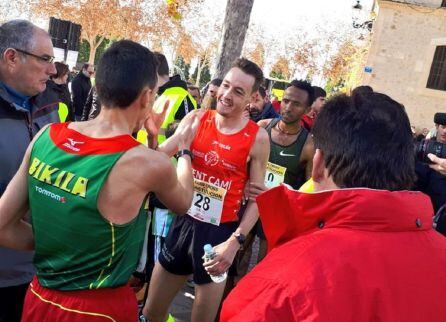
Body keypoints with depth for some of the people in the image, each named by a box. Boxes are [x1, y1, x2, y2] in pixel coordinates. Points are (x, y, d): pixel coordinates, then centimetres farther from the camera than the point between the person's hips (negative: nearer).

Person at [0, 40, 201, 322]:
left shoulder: (44, 137, -9)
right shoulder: (148, 163, -22)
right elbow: (182, 202, 1)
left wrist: (55, 245, 7)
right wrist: (184, 148, 15)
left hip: (40, 298, 5)